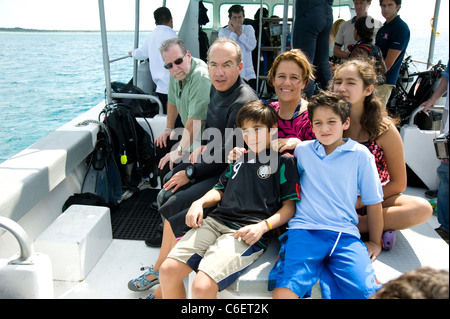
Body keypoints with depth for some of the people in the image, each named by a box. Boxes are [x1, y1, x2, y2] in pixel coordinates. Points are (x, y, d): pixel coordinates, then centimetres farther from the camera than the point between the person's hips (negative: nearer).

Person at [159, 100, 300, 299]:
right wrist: (200, 202, 7)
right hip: (216, 221, 6)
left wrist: (262, 227, -14)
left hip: (247, 233, -6)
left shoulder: (284, 161, 6)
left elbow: (290, 206, 2)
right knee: (168, 271, -12)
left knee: (202, 287, -27)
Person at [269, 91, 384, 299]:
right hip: (304, 229, 0)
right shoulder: (302, 150, 13)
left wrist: (375, 241, 15)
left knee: (366, 291, -23)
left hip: (345, 234, 0)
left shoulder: (360, 154, 7)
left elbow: (373, 201, 12)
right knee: (284, 290, -23)